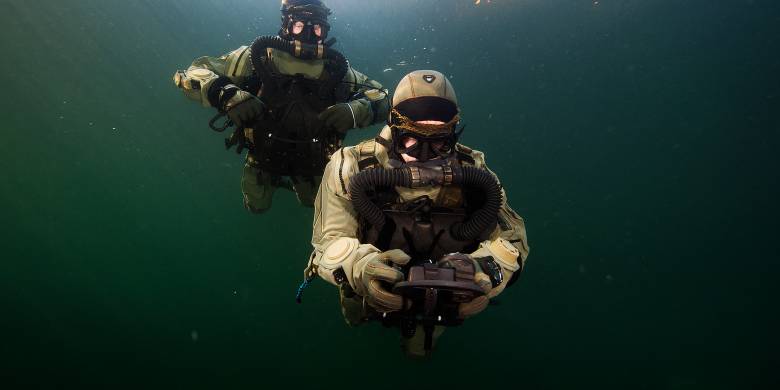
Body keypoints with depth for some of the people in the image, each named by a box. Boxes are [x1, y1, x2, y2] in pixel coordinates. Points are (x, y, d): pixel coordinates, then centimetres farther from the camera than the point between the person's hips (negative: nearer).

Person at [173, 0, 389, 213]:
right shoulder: (257, 56, -22)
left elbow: (381, 97, -15)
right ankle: (271, 178, 50)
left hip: (312, 156, 1)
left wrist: (355, 111, -37)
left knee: (312, 201, 24)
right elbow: (192, 74, -22)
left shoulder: (335, 67, -18)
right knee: (257, 206, 19)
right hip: (264, 152, -1)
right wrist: (225, 94, -43)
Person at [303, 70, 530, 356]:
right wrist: (359, 267, -56)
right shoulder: (352, 168, -28)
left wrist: (482, 269, -46)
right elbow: (329, 240, -31)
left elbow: (512, 236, -21)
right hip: (370, 297, -1)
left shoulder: (471, 172, -22)